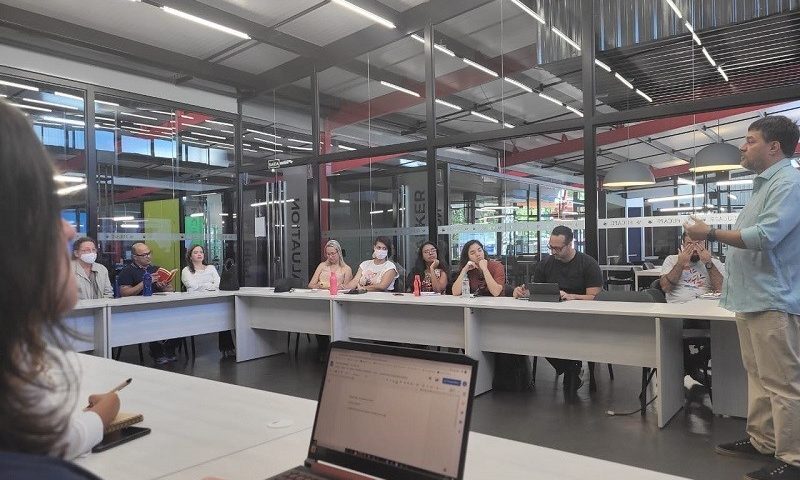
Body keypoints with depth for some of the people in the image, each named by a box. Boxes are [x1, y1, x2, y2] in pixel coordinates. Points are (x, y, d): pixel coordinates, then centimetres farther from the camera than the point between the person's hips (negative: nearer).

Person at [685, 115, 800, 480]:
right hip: (753, 298, 10)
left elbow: (765, 236, -23)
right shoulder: (765, 184, 19)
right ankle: (761, 440, 27)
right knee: (759, 377, 16)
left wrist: (711, 234, -14)